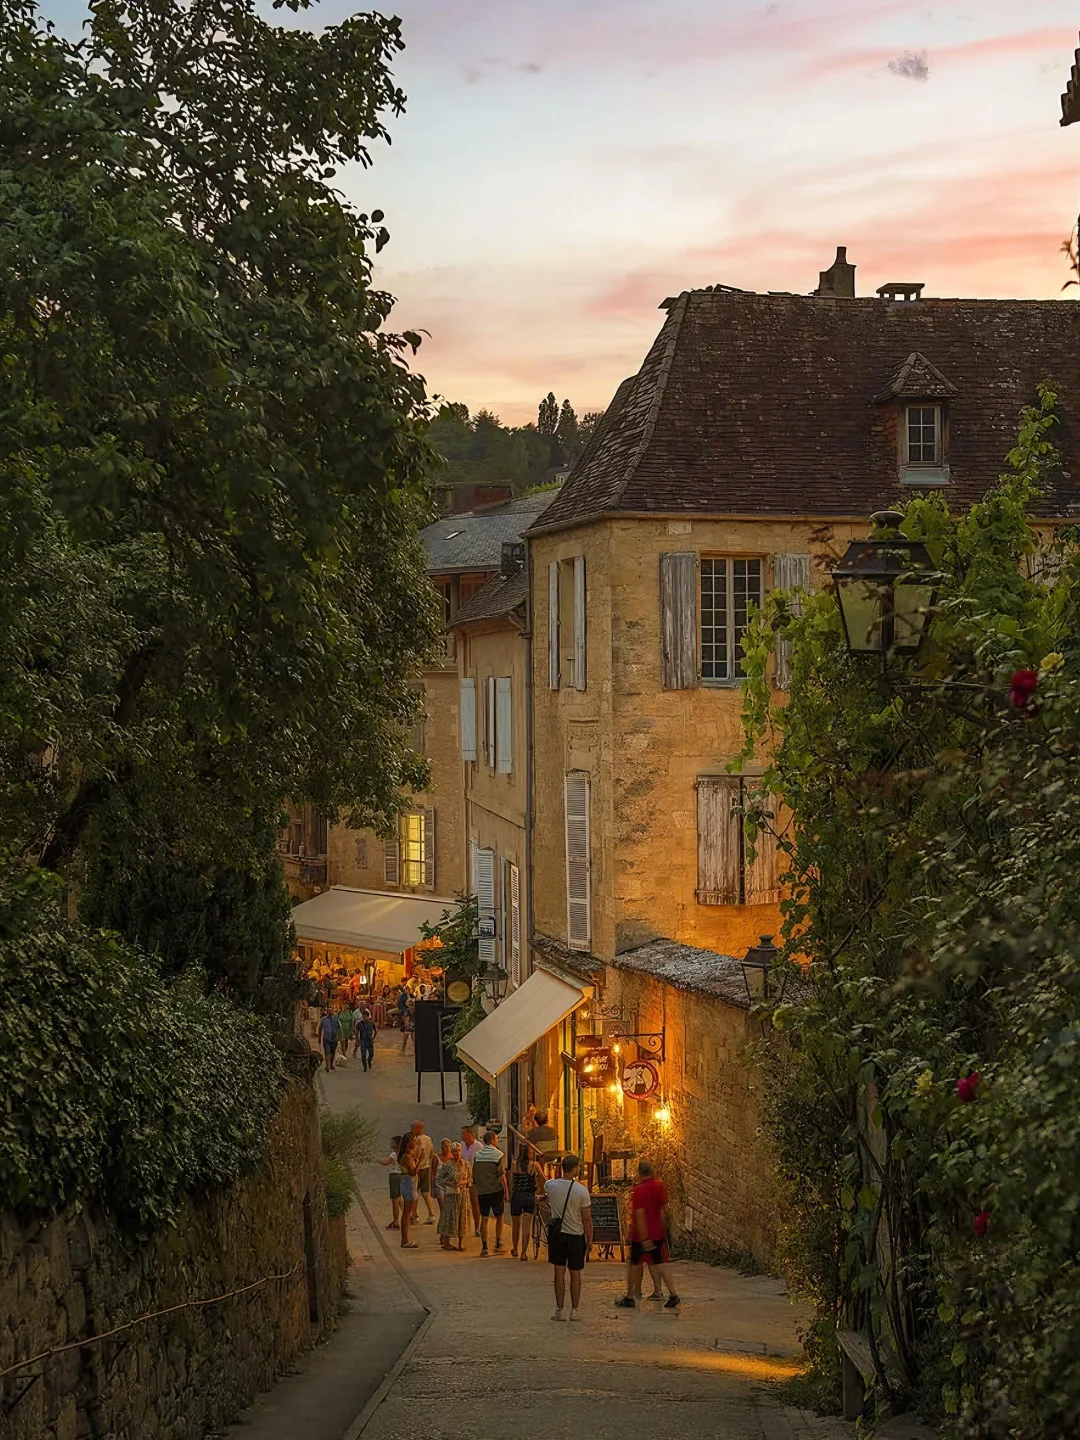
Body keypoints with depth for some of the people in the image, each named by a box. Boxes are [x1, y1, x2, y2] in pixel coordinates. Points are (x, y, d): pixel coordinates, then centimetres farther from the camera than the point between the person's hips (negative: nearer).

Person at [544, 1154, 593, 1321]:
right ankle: (575, 1311, 13)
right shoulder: (581, 1190, -15)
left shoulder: (550, 1186, -9)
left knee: (559, 1273, 7)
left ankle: (559, 1310, 8)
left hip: (557, 1234, 2)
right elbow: (587, 1219, -9)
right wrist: (589, 1239, 1)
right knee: (575, 1274, 10)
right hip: (576, 1235, -2)